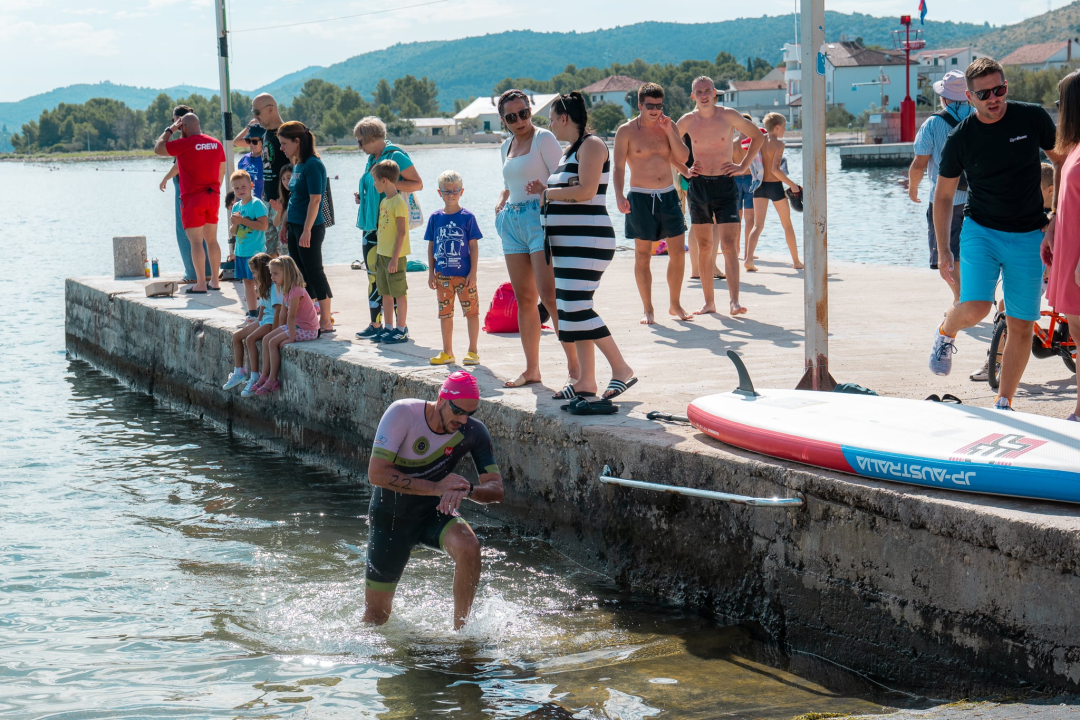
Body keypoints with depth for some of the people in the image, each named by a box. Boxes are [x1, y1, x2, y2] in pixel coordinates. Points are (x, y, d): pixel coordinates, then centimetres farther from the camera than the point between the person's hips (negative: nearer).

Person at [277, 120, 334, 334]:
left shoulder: (313, 165, -15)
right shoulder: (297, 165, 12)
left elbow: (315, 200, -20)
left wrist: (307, 230, -23)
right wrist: (286, 225, 20)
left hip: (310, 228, -9)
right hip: (295, 226, 9)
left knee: (315, 273, -4)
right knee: (301, 274, 12)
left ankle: (326, 321, 2)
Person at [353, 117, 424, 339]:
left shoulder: (396, 156, -9)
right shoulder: (372, 159, 16)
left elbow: (418, 184, -12)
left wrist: (391, 184, -22)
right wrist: (362, 197, 11)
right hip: (371, 225, 9)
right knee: (373, 273, 9)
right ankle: (375, 324, 14)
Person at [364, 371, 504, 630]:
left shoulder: (473, 431, -16)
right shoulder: (403, 414, -25)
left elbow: (496, 489, -16)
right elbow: (376, 474, -30)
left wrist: (467, 489, -39)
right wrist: (436, 487, -35)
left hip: (434, 515, 2)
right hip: (390, 520, -2)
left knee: (468, 546, -33)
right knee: (375, 618, 4)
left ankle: (460, 630, -16)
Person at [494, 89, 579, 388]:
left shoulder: (543, 138, -5)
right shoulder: (507, 146, 17)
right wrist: (501, 204, 14)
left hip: (541, 217, -8)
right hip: (513, 222, 8)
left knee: (549, 296, -15)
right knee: (524, 299, 7)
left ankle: (575, 365, -12)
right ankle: (531, 369, 13)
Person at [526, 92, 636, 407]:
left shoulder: (591, 145, -10)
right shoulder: (570, 151, 19)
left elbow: (586, 190, -21)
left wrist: (547, 192, -10)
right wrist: (544, 191, 11)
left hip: (588, 240, -10)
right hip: (568, 242, 10)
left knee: (576, 307, -16)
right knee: (570, 308, 7)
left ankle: (622, 370, -9)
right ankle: (586, 381, 10)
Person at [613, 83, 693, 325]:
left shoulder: (668, 126, 9)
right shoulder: (626, 131, -2)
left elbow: (683, 158, 1)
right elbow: (619, 167, -6)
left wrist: (669, 131, -9)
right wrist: (619, 196, -20)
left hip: (668, 195, 3)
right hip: (640, 198, -3)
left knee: (678, 251, 2)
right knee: (643, 255, 0)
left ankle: (675, 304, 16)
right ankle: (648, 310, 7)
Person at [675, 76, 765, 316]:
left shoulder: (729, 116, -3)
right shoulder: (687, 121, 3)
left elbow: (757, 137, 9)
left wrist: (743, 166, 2)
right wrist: (684, 170, 7)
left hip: (725, 185, -2)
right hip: (698, 186, 2)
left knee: (729, 245, -11)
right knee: (704, 247, 6)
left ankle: (734, 301, -17)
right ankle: (709, 301, 12)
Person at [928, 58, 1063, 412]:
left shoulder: (1033, 118, -6)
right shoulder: (960, 138, -7)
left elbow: (1061, 160, 10)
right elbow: (943, 196, 3)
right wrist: (943, 251, 0)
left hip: (1028, 237, 1)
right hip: (980, 230, -1)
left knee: (1021, 327, 1)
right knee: (975, 308, -21)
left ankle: (1003, 404, 17)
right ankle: (946, 332, 16)